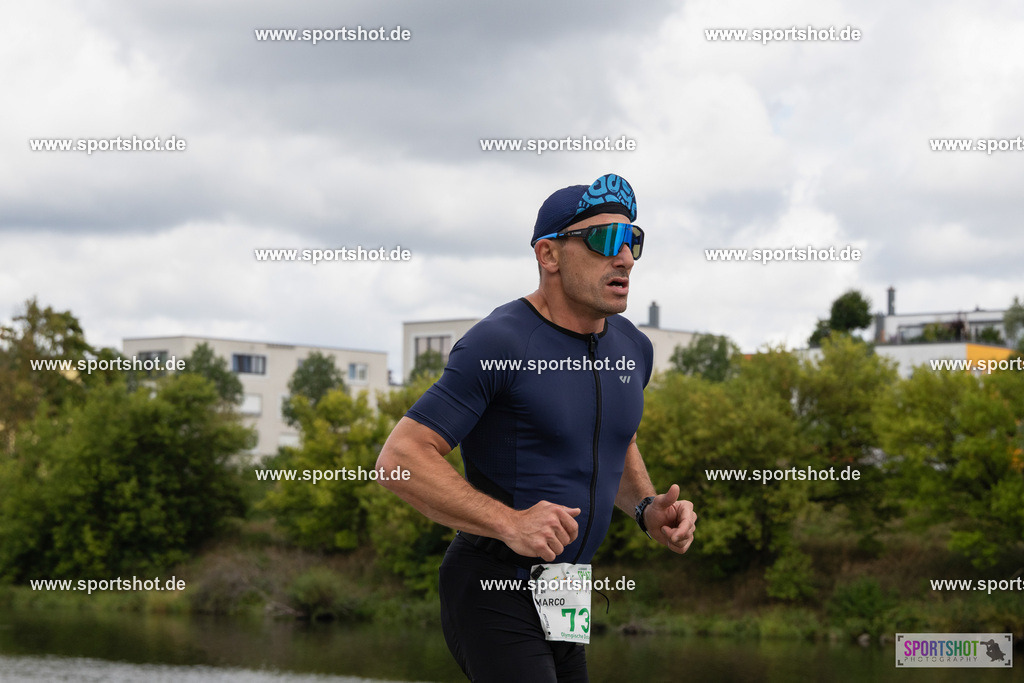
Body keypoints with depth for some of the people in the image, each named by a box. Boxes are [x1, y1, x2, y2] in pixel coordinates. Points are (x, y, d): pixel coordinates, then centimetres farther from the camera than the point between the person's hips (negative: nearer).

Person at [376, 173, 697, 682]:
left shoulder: (632, 348, 8)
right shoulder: (498, 344, -16)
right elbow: (400, 459, -19)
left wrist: (647, 508, 6)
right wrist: (509, 523, -28)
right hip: (493, 596, -8)